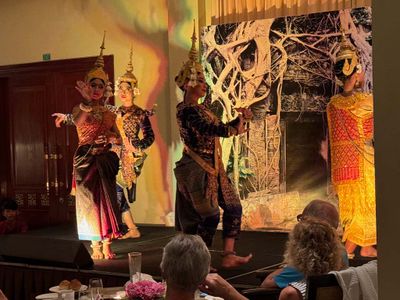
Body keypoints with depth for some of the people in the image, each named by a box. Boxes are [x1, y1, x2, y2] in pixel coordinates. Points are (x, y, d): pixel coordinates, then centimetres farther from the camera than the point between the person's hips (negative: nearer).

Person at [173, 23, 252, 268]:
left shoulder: (198, 108, 14)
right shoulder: (188, 110, -18)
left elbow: (219, 128, 15)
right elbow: (215, 130, -25)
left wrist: (239, 120, 5)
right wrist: (235, 128, -12)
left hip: (211, 168, 10)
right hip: (197, 169, -10)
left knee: (233, 207, 11)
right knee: (210, 216, -3)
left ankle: (228, 255, 16)